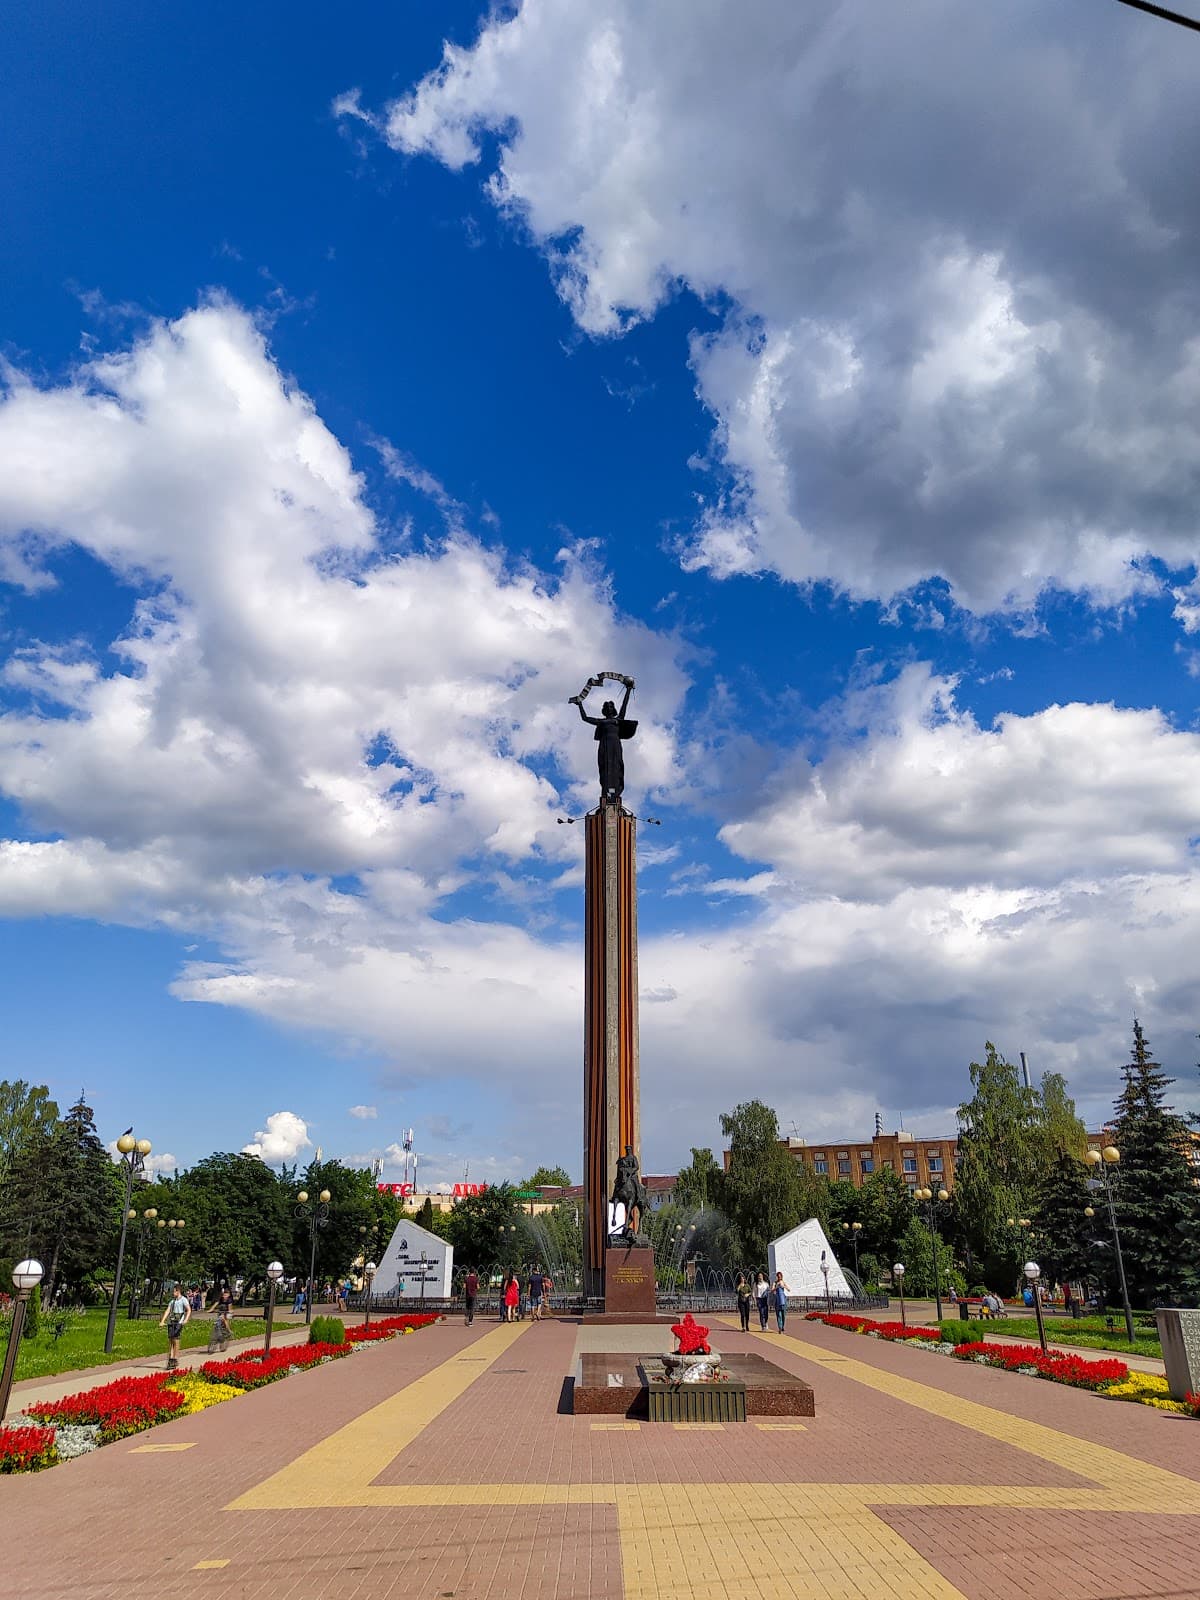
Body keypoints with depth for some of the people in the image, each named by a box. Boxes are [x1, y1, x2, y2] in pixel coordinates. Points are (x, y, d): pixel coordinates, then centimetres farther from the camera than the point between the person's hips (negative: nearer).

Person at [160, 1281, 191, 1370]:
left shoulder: (183, 1299, -1)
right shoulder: (172, 1301, 18)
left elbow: (189, 1310, -9)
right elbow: (167, 1311, 10)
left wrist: (186, 1320, -23)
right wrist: (162, 1321, -2)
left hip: (179, 1322, -6)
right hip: (171, 1321, 6)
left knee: (175, 1340, -7)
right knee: (170, 1340, 1)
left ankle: (175, 1359, 0)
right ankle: (171, 1359, 5)